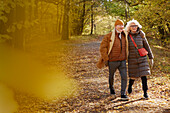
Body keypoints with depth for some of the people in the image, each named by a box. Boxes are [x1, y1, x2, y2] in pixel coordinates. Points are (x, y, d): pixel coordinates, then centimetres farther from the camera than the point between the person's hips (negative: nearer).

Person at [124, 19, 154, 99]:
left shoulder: (141, 36, -3)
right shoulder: (127, 37, -4)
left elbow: (147, 47, 5)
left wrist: (151, 58, 5)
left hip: (142, 59, 0)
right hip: (132, 60, 0)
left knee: (144, 76, -8)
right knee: (133, 77, 8)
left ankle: (145, 93, 5)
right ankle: (130, 86, 42)